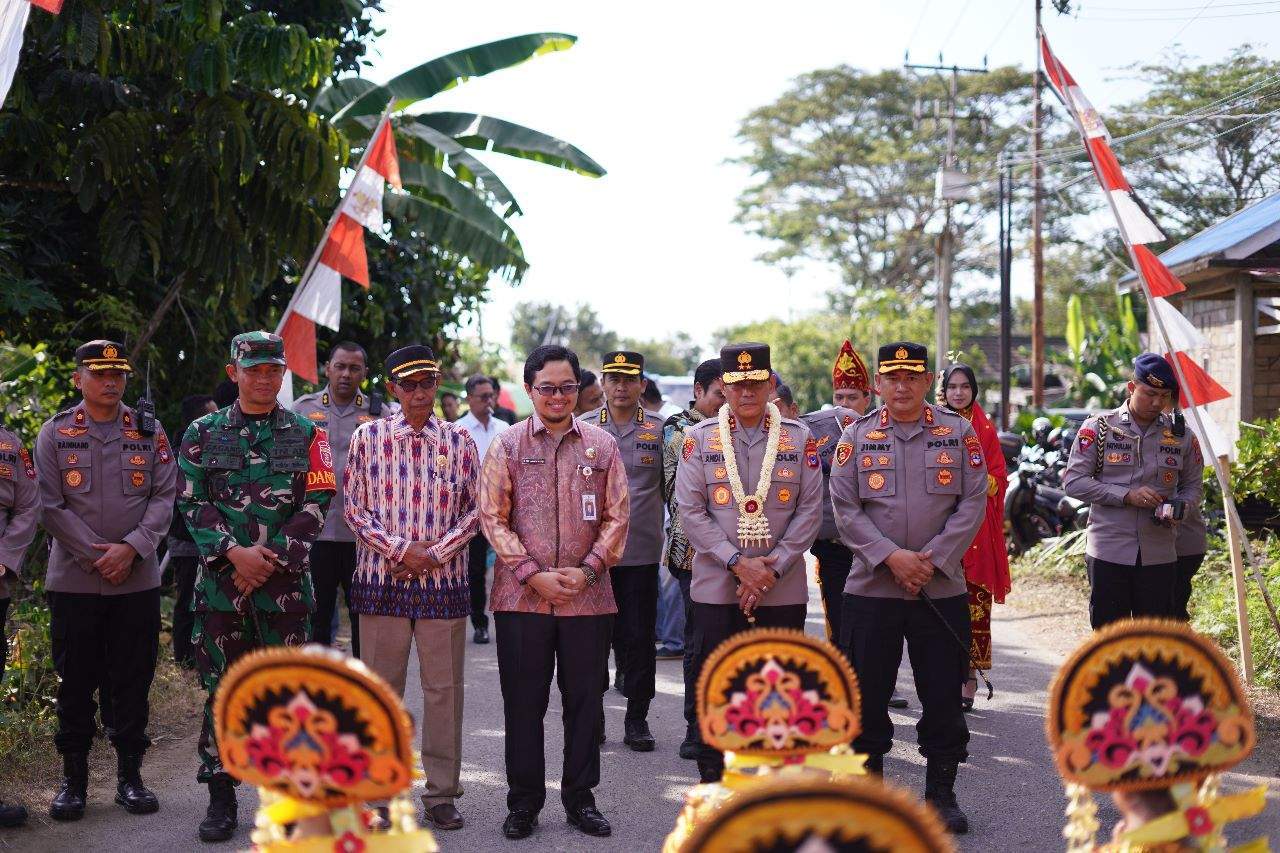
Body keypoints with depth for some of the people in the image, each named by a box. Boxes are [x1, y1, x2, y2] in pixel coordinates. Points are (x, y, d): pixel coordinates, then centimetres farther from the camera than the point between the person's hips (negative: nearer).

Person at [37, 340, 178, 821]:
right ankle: (74, 778, 16)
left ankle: (130, 776, 16)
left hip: (138, 580, 1)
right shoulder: (55, 433, 3)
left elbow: (165, 498, 1)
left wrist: (131, 548, -12)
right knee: (75, 680, 5)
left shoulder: (149, 433, 7)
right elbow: (50, 505, -2)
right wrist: (96, 555, -10)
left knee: (133, 680, 6)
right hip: (73, 580, -1)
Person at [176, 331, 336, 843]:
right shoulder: (203, 434, 8)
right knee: (222, 689, 4)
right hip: (220, 580, 1)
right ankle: (221, 797, 14)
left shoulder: (306, 435, 5)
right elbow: (193, 503, 2)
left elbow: (316, 504, -1)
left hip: (287, 582, -1)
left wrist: (270, 558, -10)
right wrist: (233, 552, -13)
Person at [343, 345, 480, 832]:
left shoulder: (459, 441, 5)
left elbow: (473, 511, 5)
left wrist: (434, 553, -9)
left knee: (444, 687, 5)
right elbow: (355, 509, 1)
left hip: (444, 580, 1)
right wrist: (401, 550, -10)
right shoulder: (368, 437, 2)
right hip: (382, 577, 0)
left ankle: (442, 793, 14)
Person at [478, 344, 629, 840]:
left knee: (584, 699, 9)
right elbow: (492, 518, -2)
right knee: (523, 702, 6)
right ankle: (524, 802, 18)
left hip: (588, 596, 1)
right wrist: (533, 574, -11)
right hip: (522, 595, -1)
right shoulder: (507, 445, 2)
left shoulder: (602, 446, 6)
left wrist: (589, 570, -8)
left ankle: (580, 798, 22)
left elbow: (617, 516, 5)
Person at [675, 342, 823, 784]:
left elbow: (810, 512, 1)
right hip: (716, 588, -1)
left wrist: (772, 570, -8)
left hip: (783, 590, 1)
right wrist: (738, 563, -12)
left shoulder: (799, 437, 3)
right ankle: (712, 779, 16)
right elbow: (690, 511, -3)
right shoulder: (699, 438, 1)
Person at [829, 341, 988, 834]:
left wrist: (931, 560, -11)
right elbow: (845, 510, -2)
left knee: (943, 696, 6)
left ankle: (942, 794, 19)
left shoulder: (958, 433, 4)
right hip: (870, 588, 0)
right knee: (867, 695, 4)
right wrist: (892, 557, -14)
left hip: (942, 589, 0)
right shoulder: (856, 437, 3)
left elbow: (973, 503, -1)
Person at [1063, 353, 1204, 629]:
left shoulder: (1181, 436, 6)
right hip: (1109, 551, -2)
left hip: (1159, 554, 2)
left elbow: (1194, 485, 16)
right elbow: (1073, 481, -6)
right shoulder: (1099, 428, -2)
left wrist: (1177, 508, -7)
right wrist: (1126, 495, -16)